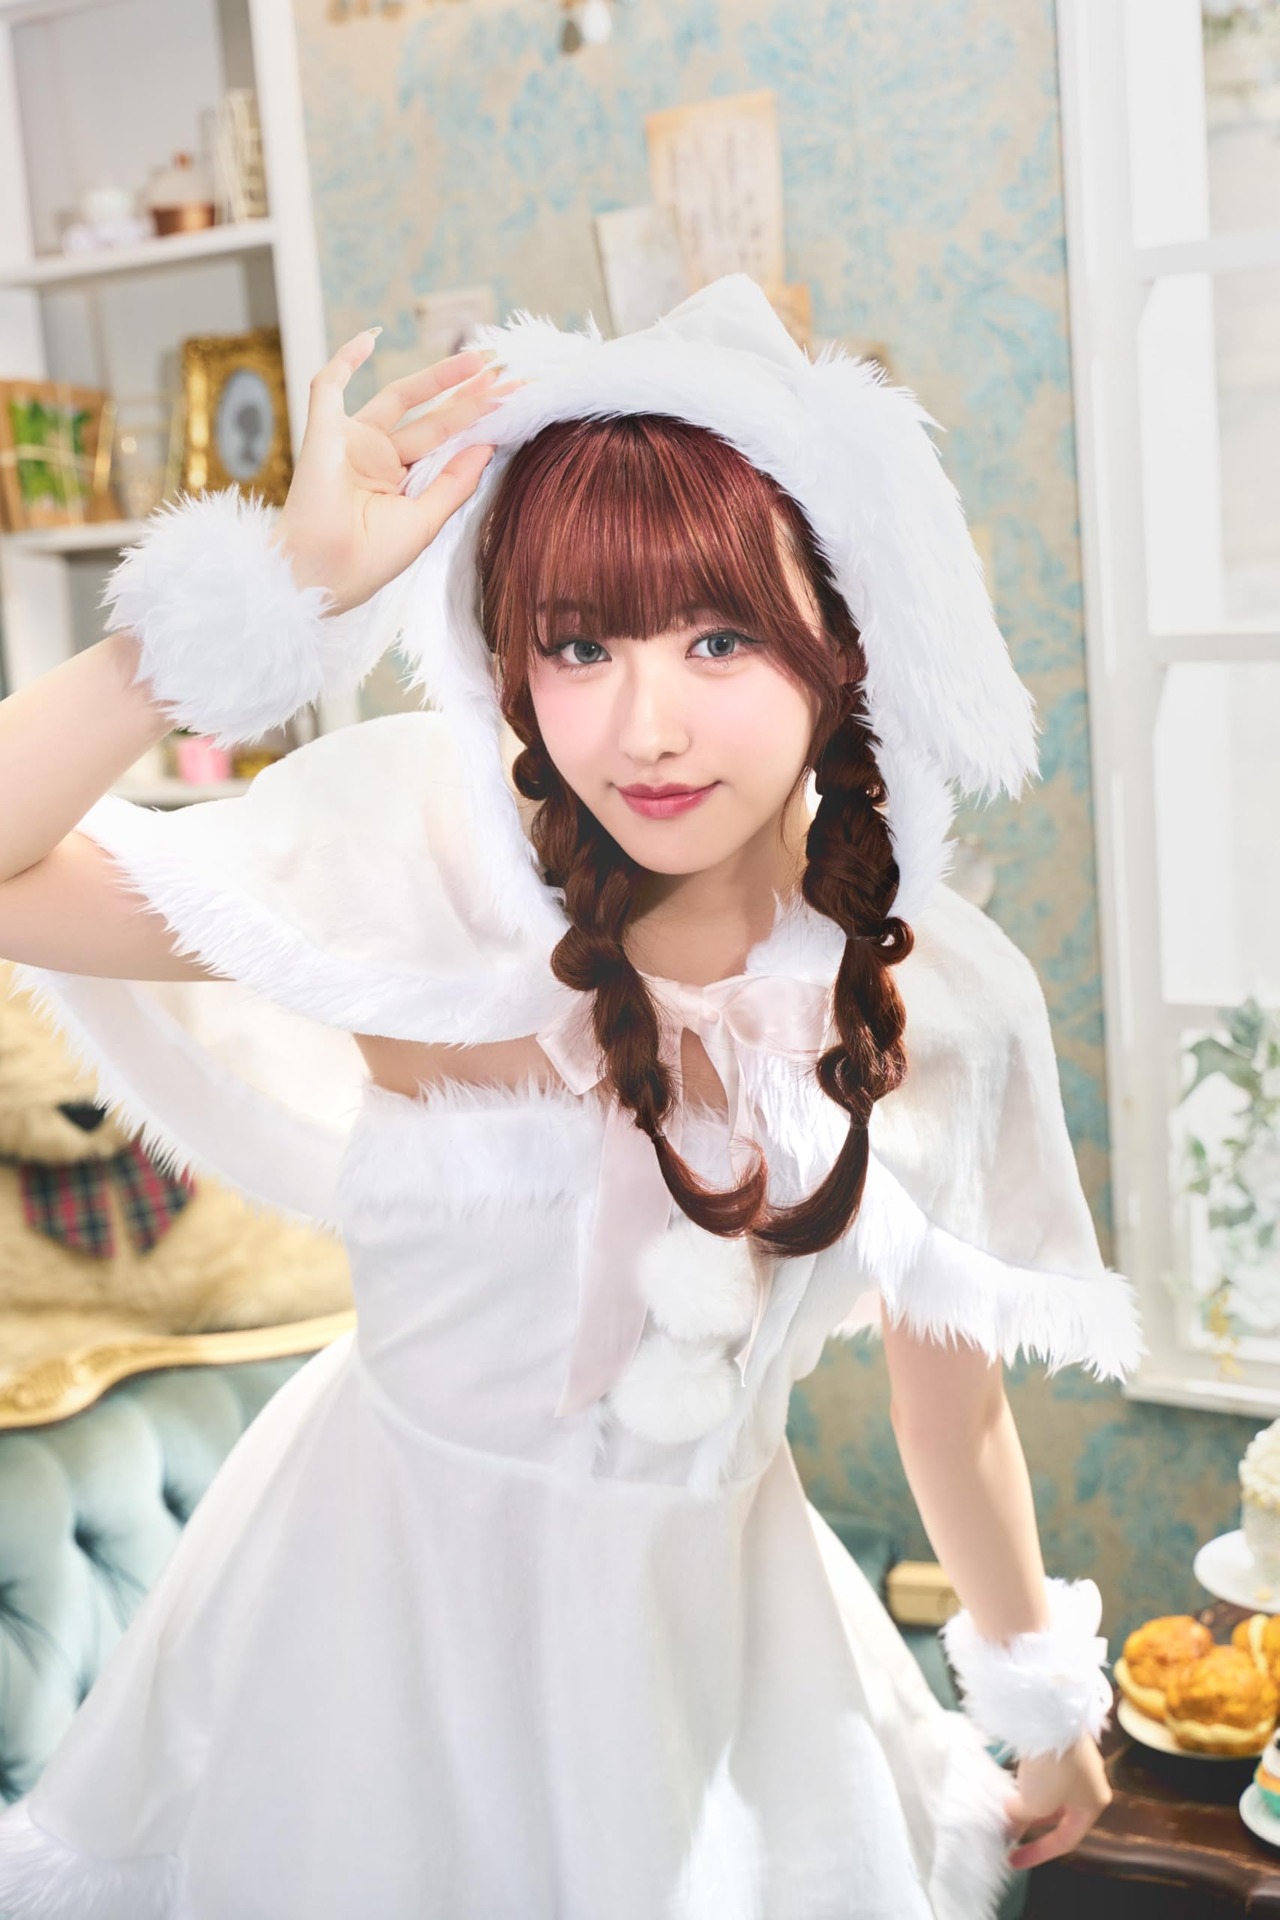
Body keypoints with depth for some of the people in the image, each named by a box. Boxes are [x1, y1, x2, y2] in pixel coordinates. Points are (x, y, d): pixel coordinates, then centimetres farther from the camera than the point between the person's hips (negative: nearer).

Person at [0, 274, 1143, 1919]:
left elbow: (950, 1389, 3)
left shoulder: (942, 1000, -12)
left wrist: (1047, 1701, 15)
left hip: (698, 1608, 2)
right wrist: (290, 579, -33)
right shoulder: (430, 864, -20)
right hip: (382, 1580, -1)